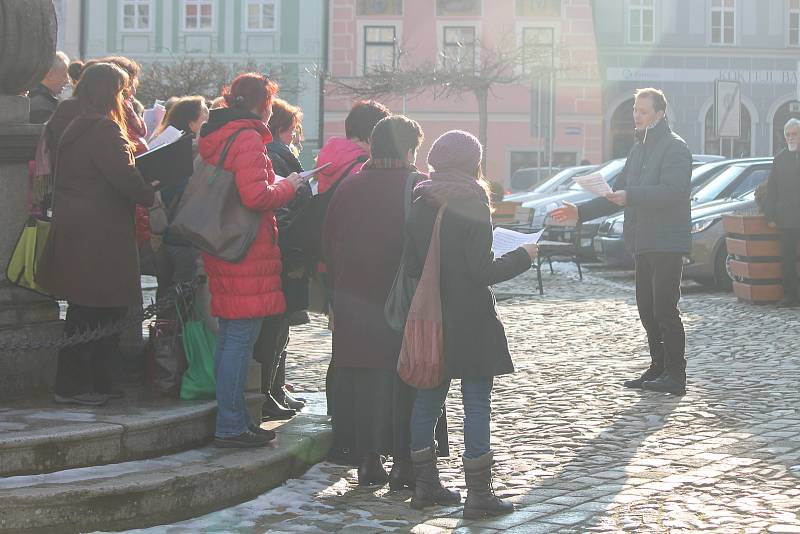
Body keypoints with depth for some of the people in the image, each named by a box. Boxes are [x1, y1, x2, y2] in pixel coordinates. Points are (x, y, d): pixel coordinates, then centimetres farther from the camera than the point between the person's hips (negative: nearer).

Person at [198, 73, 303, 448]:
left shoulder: (214, 137, 15)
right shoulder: (248, 138, -13)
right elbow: (256, 195, -23)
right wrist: (287, 186, -5)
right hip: (247, 252, -10)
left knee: (230, 337, 15)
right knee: (241, 338, -6)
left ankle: (233, 419, 22)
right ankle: (231, 426, -3)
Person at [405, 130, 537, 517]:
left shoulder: (420, 205, 5)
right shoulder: (472, 204, -13)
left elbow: (411, 264, 7)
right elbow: (482, 270, -16)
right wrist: (523, 256, -3)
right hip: (470, 321, -6)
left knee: (428, 397, 12)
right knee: (476, 402, -1)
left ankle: (425, 485, 17)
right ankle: (478, 494, -1)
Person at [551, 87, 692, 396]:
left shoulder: (674, 148, -9)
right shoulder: (638, 149, 19)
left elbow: (671, 191, -23)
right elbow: (618, 194, 23)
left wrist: (630, 196, -32)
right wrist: (580, 212, 15)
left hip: (667, 243, -9)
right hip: (644, 243, 9)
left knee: (664, 309, -9)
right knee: (647, 309, 11)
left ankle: (675, 376, -5)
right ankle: (657, 369, 19)